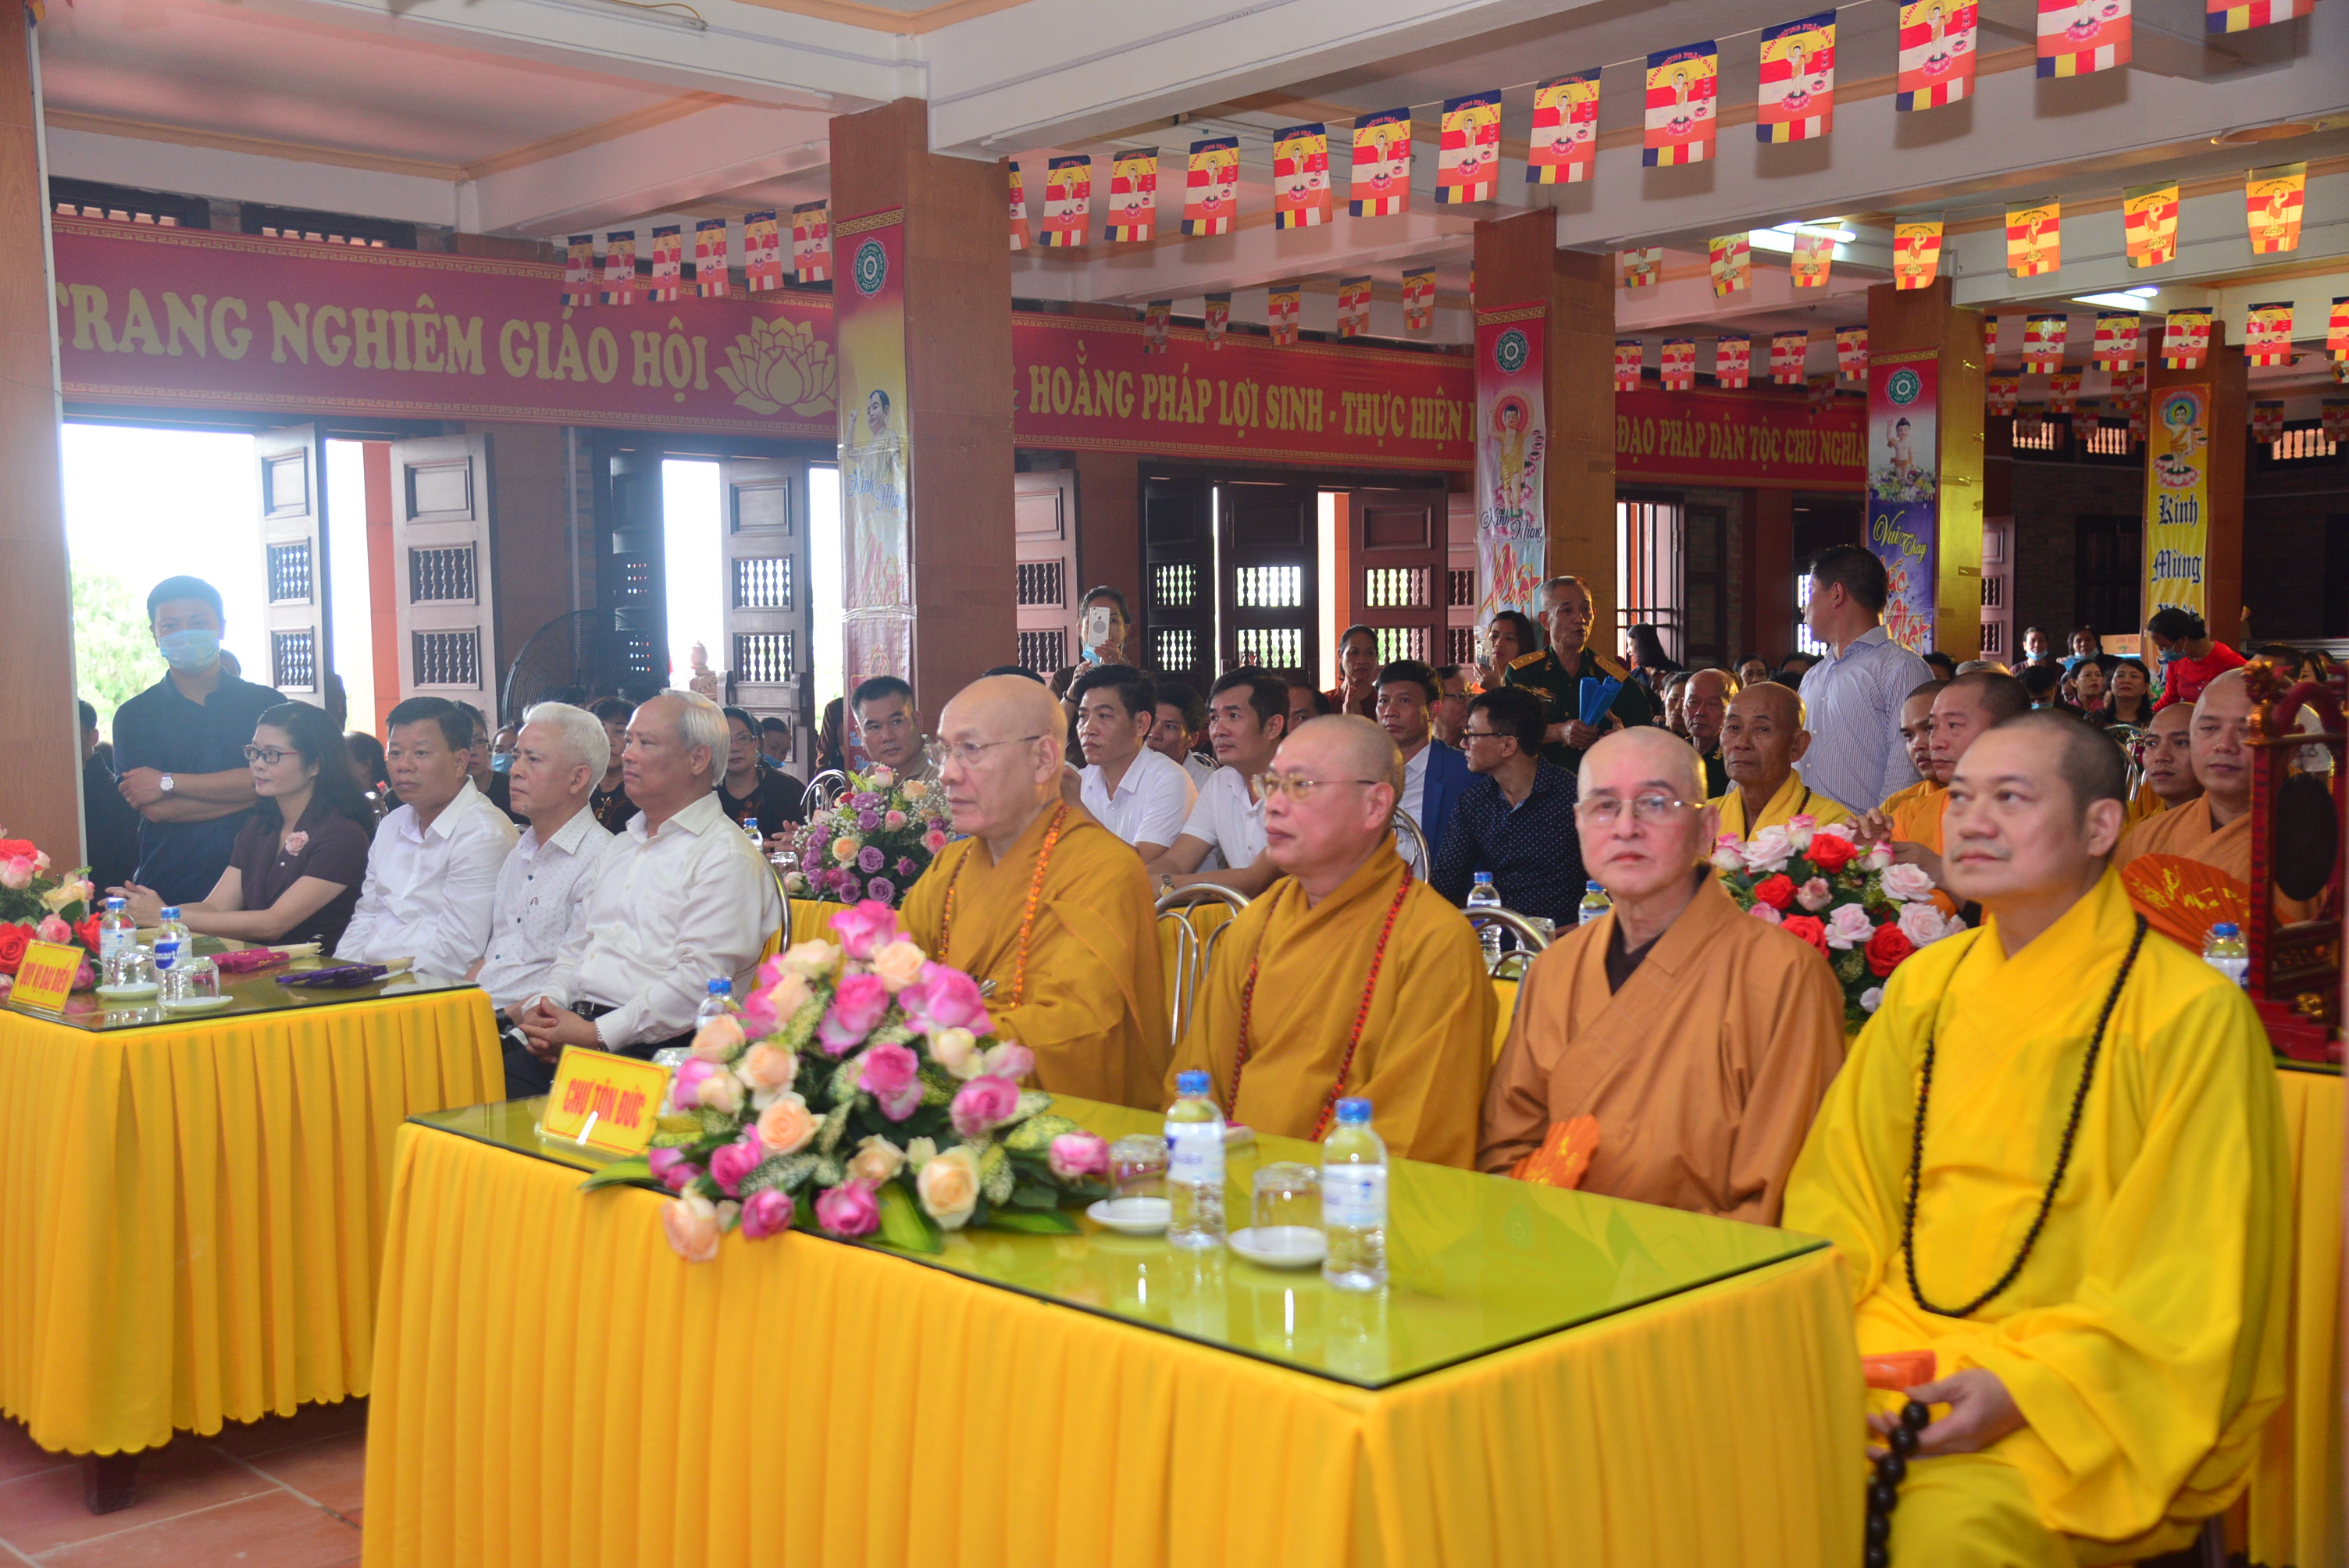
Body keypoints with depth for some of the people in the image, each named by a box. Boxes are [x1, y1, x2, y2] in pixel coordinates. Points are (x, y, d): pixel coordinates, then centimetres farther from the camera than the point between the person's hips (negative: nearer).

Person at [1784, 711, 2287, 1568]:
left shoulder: (2193, 1013, -6)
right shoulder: (1926, 984, 12)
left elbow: (2187, 1281, -9)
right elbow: (1842, 1197, 14)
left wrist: (2022, 1387, -21)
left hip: (2088, 1396, -5)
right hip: (1897, 1342, 5)